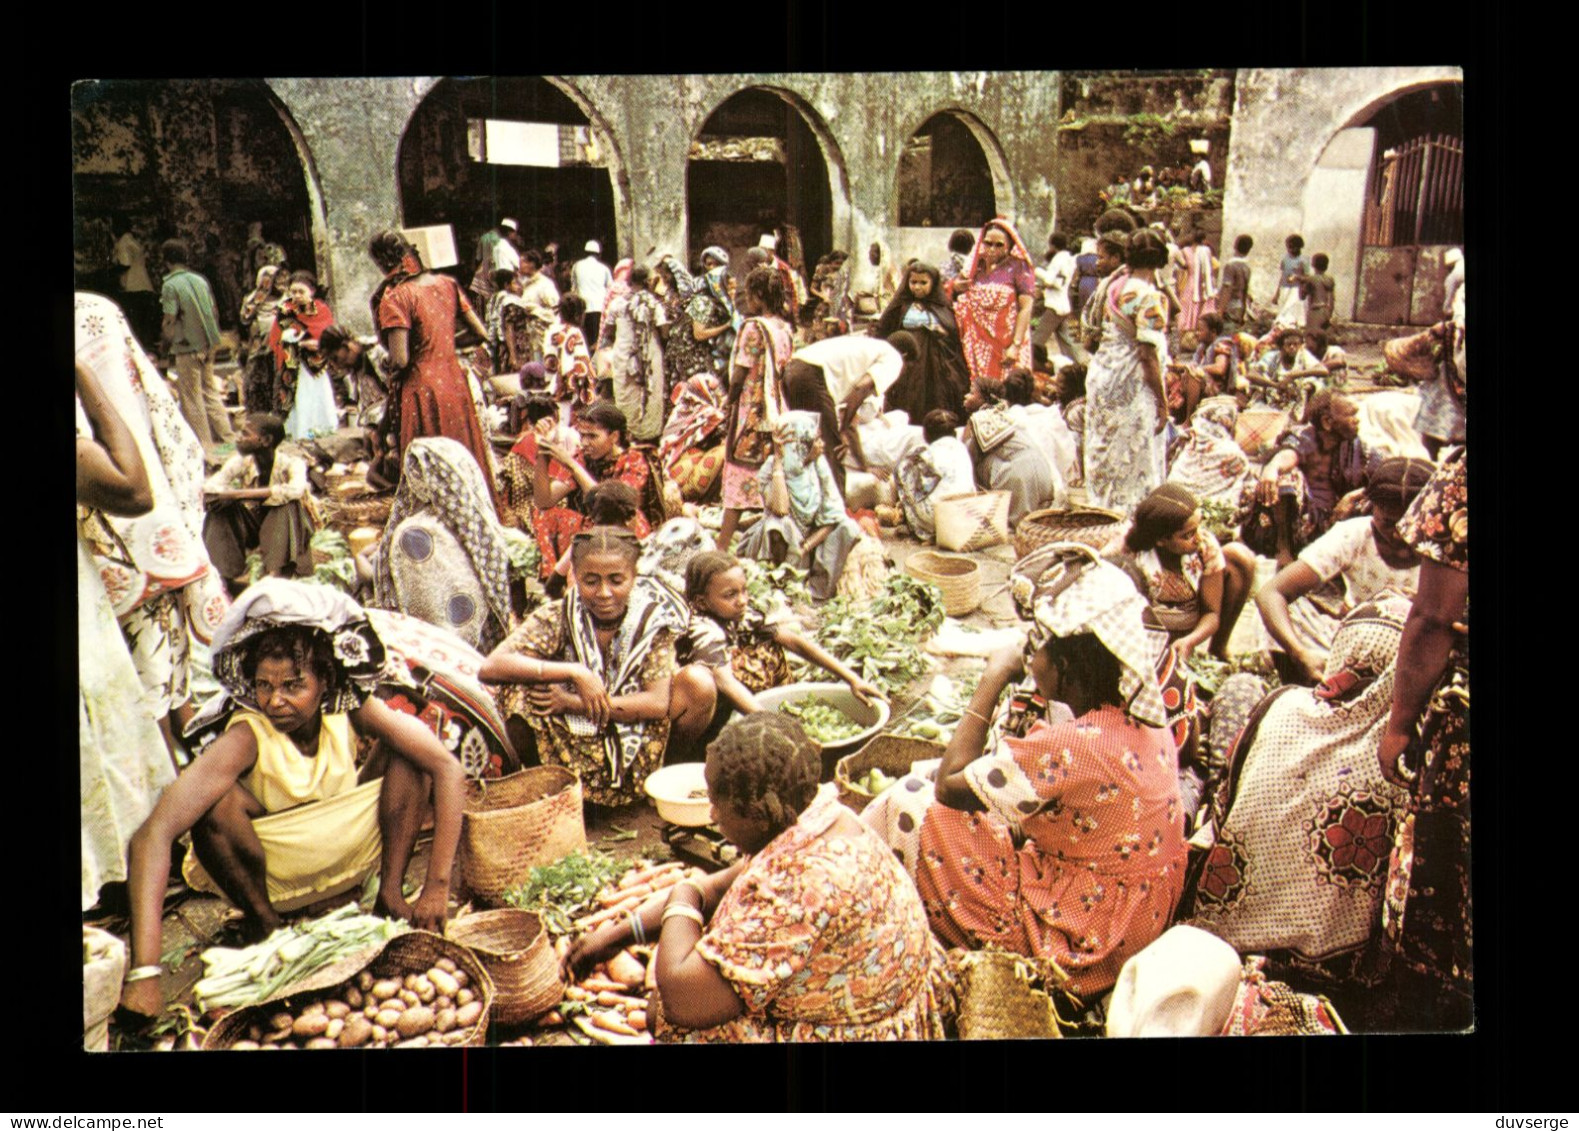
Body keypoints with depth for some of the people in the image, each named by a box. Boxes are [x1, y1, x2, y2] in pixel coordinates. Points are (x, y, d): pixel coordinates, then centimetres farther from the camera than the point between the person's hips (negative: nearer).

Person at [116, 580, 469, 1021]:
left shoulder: (351, 708, -22)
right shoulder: (246, 736, -32)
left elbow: (448, 769, -26)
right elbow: (152, 836, -42)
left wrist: (436, 890, -32)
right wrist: (144, 974, -52)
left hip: (352, 853, 2)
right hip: (269, 875, -2)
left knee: (408, 752, -19)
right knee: (216, 802, -33)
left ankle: (390, 895, -7)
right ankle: (263, 926, -7)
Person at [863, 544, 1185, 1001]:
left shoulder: (1073, 745, -31)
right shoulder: (1143, 720, -4)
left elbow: (949, 784, -18)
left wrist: (992, 681, -14)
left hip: (1076, 954, -9)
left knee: (909, 804, -5)